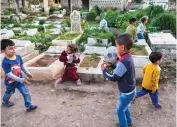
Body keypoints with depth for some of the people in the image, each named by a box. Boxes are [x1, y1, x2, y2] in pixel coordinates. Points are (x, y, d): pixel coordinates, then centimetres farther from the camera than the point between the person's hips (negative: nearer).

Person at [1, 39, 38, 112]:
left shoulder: (18, 57, -15)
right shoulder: (5, 62, -33)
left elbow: (22, 66, 2)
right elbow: (9, 74, -32)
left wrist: (27, 73, -4)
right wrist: (21, 80, -35)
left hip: (19, 80, 4)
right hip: (10, 82, -3)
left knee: (26, 92, 1)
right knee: (9, 93, 25)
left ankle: (29, 106, 15)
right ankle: (5, 101, 57)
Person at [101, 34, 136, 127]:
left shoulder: (123, 62, -34)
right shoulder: (128, 57, -5)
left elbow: (114, 78, -25)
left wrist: (104, 70, -12)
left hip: (127, 92, -9)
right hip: (129, 90, 9)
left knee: (120, 110, 14)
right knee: (125, 107, 30)